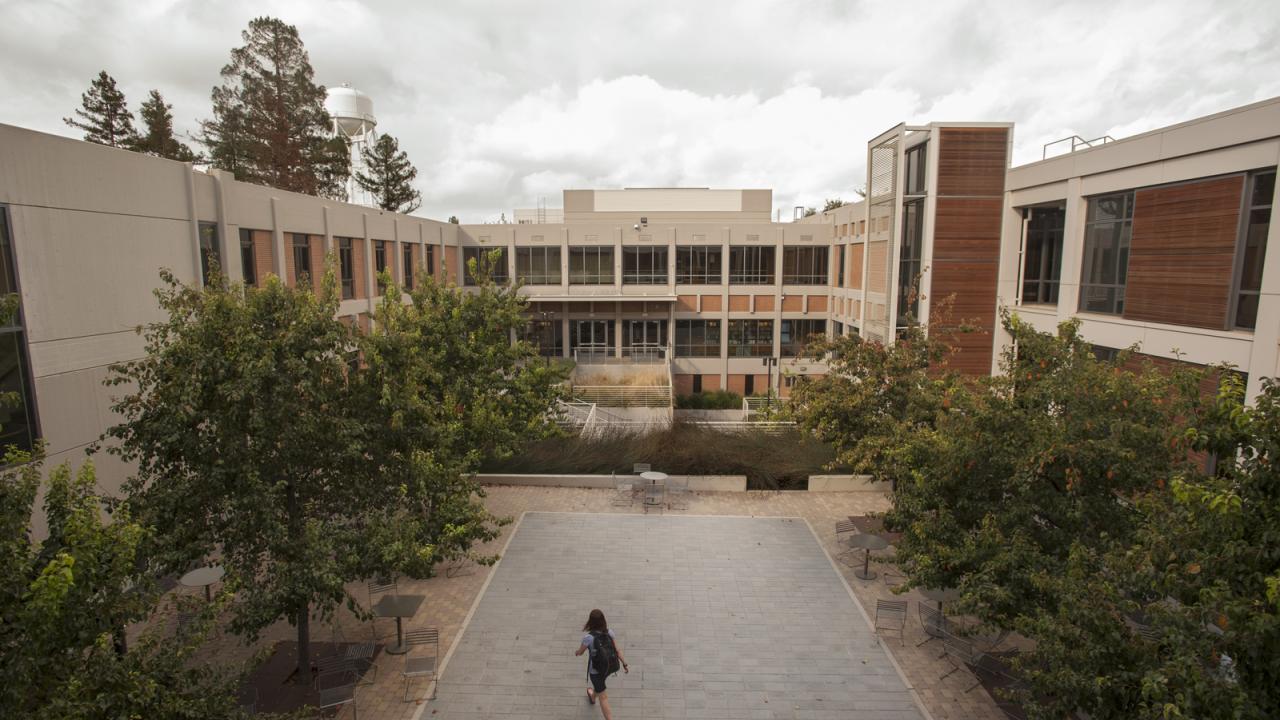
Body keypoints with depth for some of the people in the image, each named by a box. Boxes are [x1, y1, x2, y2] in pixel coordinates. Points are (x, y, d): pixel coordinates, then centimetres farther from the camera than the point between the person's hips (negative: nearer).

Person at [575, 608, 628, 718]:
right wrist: (625, 664, -4)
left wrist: (576, 652, 13)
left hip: (595, 670, -6)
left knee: (603, 697, 8)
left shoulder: (588, 637, -29)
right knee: (598, 684, 38)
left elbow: (580, 651, -10)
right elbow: (617, 649, -13)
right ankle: (592, 697, 67)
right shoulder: (609, 632, -16)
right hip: (607, 667, 6)